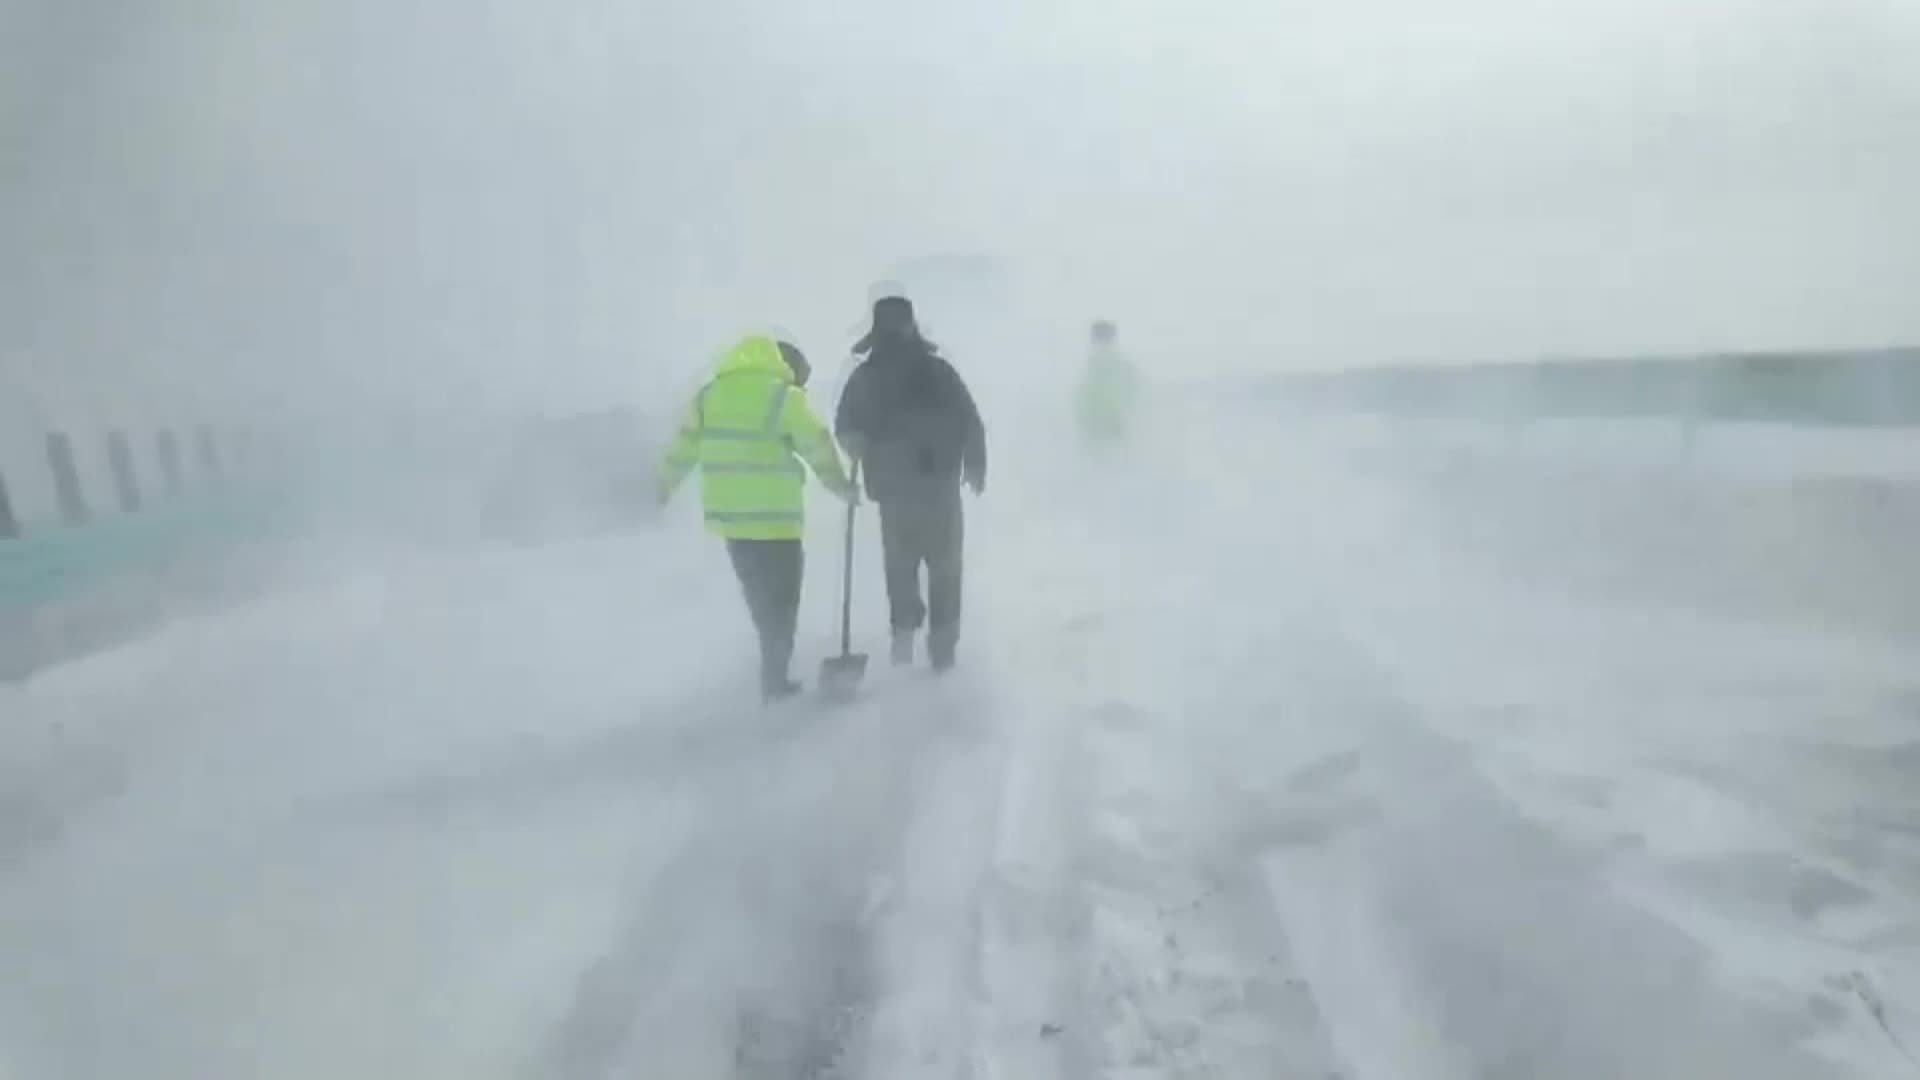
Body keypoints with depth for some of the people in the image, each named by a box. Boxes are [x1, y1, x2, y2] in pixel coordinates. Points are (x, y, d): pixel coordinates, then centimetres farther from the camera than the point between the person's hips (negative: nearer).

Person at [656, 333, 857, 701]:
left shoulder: (710, 393, 8)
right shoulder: (784, 397, -9)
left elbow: (686, 443, 15)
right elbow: (818, 447, -5)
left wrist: (666, 482, 29)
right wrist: (841, 485, 10)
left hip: (728, 513, 6)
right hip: (775, 517, -6)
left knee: (759, 596, 20)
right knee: (779, 600, 7)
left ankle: (773, 670, 29)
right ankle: (774, 680, 9)